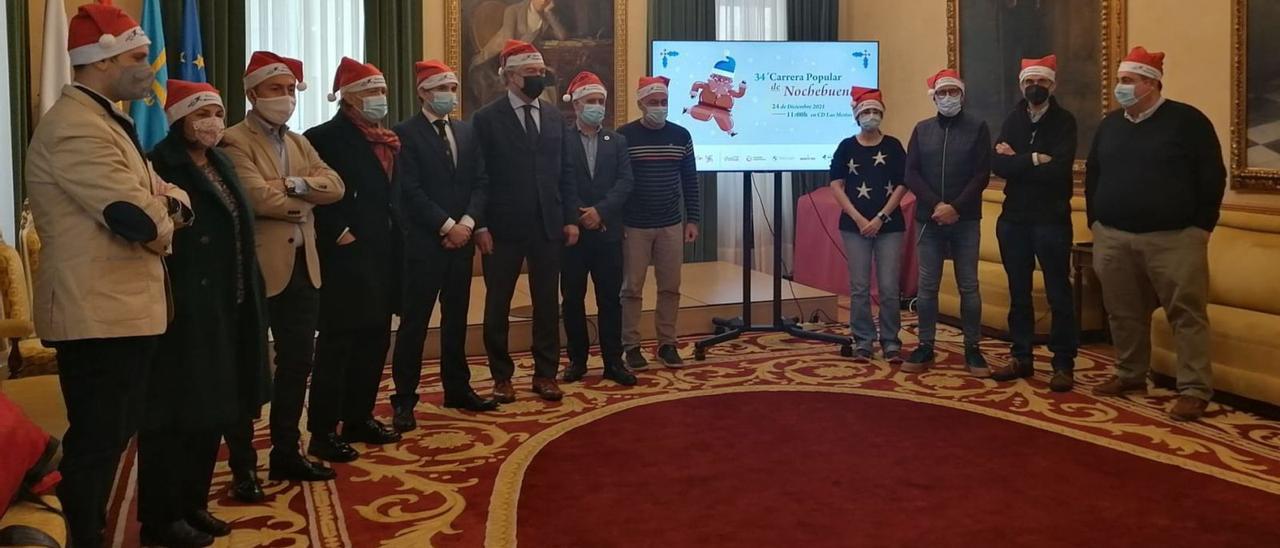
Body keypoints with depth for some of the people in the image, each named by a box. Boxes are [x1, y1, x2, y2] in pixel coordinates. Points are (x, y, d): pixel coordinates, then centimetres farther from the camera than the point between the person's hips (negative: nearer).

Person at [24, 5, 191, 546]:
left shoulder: (104, 119, 17)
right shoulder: (75, 126, -19)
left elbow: (157, 191, 14)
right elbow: (138, 220, -27)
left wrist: (169, 203, -9)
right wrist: (162, 223, -4)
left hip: (122, 307, 11)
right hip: (98, 313, -11)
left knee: (111, 436, 19)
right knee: (94, 442, -1)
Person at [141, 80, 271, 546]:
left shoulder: (221, 164, 14)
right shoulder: (162, 165, -10)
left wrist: (248, 300, 17)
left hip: (225, 307, 8)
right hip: (183, 308, -8)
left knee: (211, 407, 14)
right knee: (177, 409, -1)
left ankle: (193, 502, 26)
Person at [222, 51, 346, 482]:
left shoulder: (298, 143, 16)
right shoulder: (235, 142, -8)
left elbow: (335, 187, 2)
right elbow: (259, 197, -22)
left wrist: (295, 184, -15)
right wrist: (304, 202, -6)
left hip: (303, 267, 7)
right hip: (259, 269, -7)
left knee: (297, 363, 12)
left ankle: (286, 453, 23)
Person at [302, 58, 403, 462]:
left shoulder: (385, 141, 15)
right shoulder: (324, 137, -9)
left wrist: (394, 244, 11)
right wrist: (339, 234, -18)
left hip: (381, 255, 8)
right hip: (345, 257, -8)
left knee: (374, 339, 13)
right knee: (337, 344, -4)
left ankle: (360, 418, 25)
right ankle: (323, 431, 4)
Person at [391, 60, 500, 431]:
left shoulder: (467, 132, 13)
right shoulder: (407, 133, -5)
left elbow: (481, 182, 8)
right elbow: (410, 190, -13)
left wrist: (466, 222, -7)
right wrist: (446, 226, -15)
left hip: (461, 238, 6)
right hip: (424, 241, -6)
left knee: (456, 318, 13)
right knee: (414, 322, -2)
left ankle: (457, 388, 23)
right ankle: (404, 399, 5)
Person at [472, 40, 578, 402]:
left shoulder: (555, 117, 9)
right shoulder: (487, 118, -4)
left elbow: (564, 172, 11)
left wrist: (570, 218, 5)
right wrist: (480, 225, -11)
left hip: (548, 225, 4)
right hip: (503, 227, -3)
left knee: (547, 302, 8)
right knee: (498, 305, 6)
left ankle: (545, 373, 20)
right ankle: (502, 376, 20)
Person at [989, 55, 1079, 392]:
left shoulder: (1064, 122, -4)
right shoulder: (1012, 120, 9)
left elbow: (1058, 168, -19)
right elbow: (998, 165, -6)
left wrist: (1017, 159, -10)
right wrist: (1035, 160, -15)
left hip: (1052, 219, -4)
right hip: (1014, 218, 5)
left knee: (1058, 294, 0)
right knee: (1019, 293, 11)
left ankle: (1064, 365, 7)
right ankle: (1022, 358, 21)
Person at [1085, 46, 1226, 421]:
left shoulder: (1188, 120, -4)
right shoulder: (1110, 125, 12)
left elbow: (1212, 178, -4)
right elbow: (1092, 176, 20)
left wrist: (1200, 228, -6)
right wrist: (1096, 223, 14)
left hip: (1173, 239, -5)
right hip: (1114, 239, 5)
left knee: (1187, 314, -3)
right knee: (1123, 313, 12)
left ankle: (1195, 390, 1)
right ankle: (1130, 375, 27)